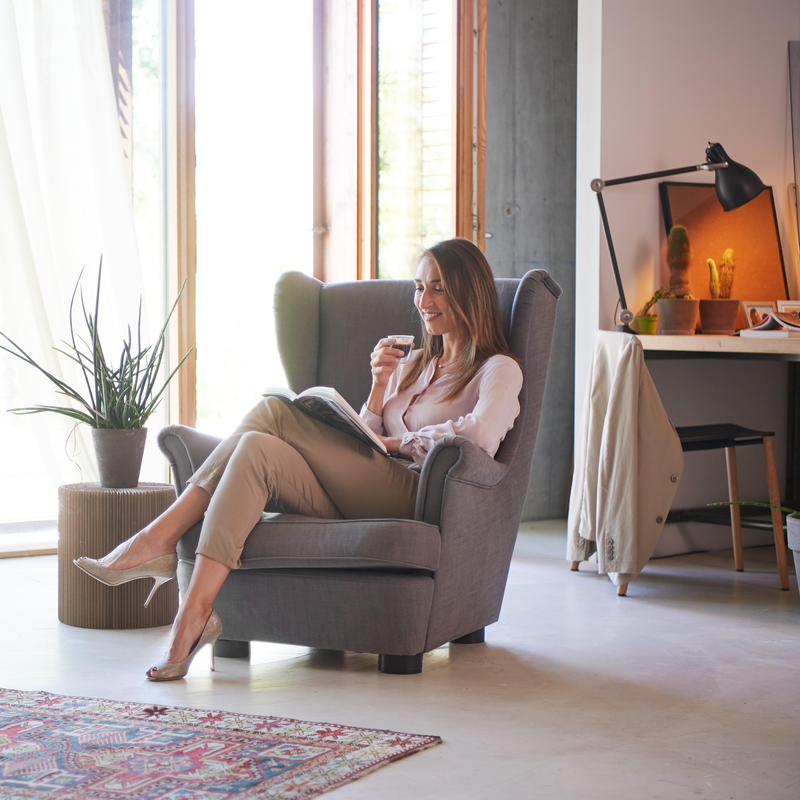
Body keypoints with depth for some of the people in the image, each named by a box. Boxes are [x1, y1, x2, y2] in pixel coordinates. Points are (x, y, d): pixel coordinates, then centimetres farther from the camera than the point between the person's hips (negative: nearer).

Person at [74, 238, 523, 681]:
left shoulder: (499, 370, 8)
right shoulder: (414, 364, 30)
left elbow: (482, 437, -16)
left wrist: (395, 442, -6)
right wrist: (380, 388, 7)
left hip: (418, 501, -6)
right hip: (357, 505, 7)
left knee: (275, 413, -21)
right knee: (261, 450, -21)